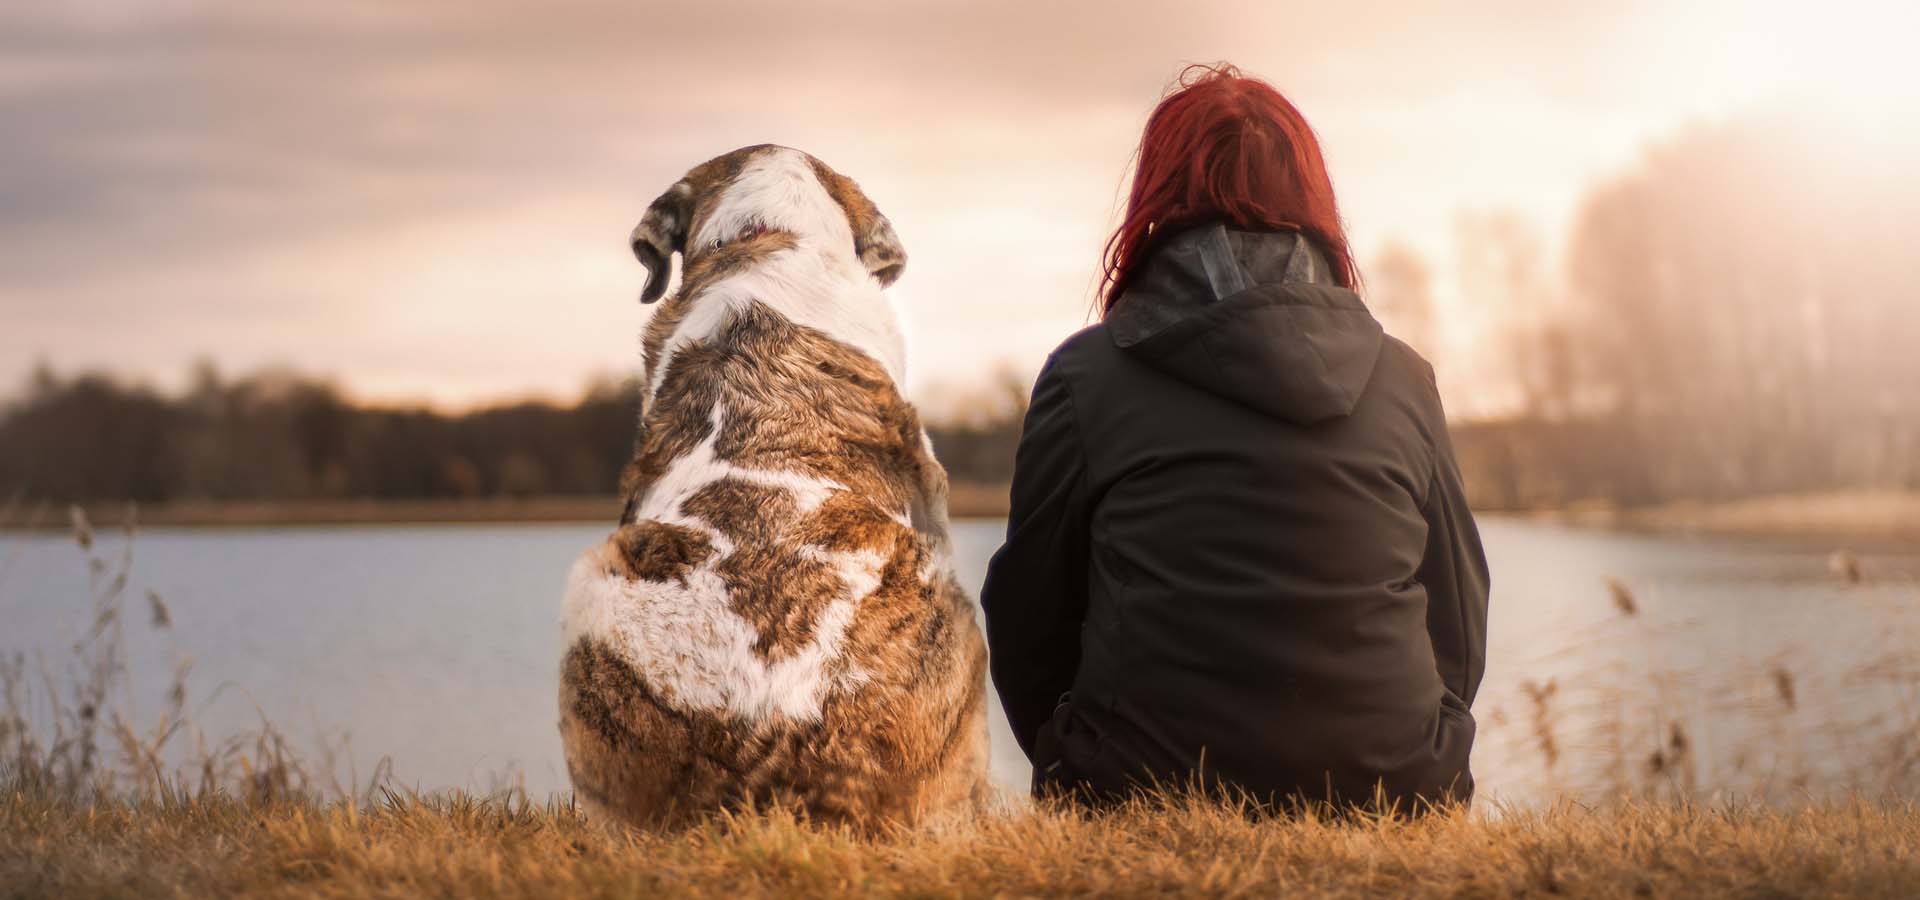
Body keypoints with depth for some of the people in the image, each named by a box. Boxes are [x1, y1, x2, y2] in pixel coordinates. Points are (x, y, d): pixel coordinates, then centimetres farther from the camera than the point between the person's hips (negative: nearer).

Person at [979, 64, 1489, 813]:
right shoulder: (1405, 380, 8)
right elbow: (1460, 631, 13)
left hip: (1145, 798, -2)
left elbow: (1027, 622, 6)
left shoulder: (1085, 376, 0)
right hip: (1390, 798, 3)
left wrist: (1083, 777, 23)